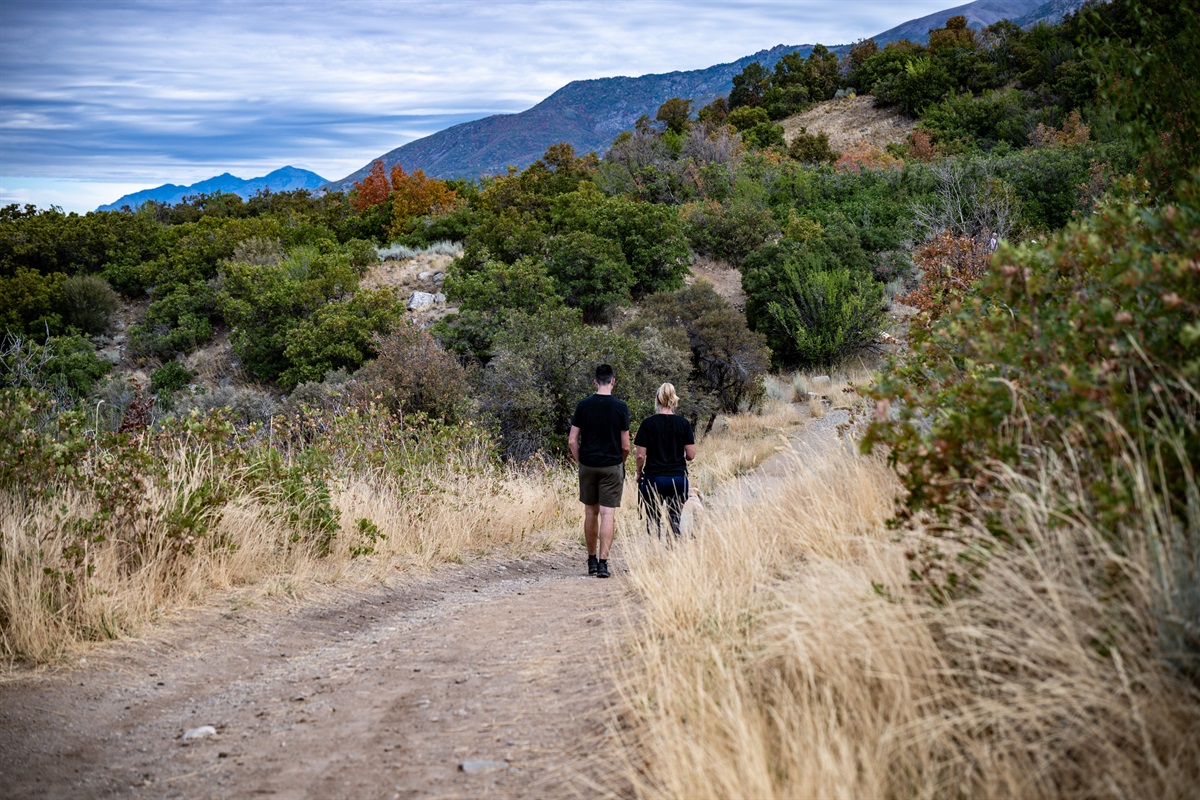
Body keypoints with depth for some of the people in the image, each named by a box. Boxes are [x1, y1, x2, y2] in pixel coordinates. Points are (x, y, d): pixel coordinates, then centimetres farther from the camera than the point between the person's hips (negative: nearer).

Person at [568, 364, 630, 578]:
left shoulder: (583, 405, 0)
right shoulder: (620, 407, -5)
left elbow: (572, 441, -2)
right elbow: (625, 445, -4)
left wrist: (580, 462, 11)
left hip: (588, 465, 2)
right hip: (612, 466, -2)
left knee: (591, 513, 13)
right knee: (608, 515, -3)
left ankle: (592, 560, 20)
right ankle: (603, 562, -8)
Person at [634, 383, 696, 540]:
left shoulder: (648, 423, -7)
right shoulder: (683, 423, -2)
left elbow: (640, 456, -8)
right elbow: (691, 455, -2)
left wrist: (639, 473, 9)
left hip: (654, 478, -1)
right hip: (678, 478, 2)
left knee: (653, 522, 10)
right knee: (675, 521, 8)